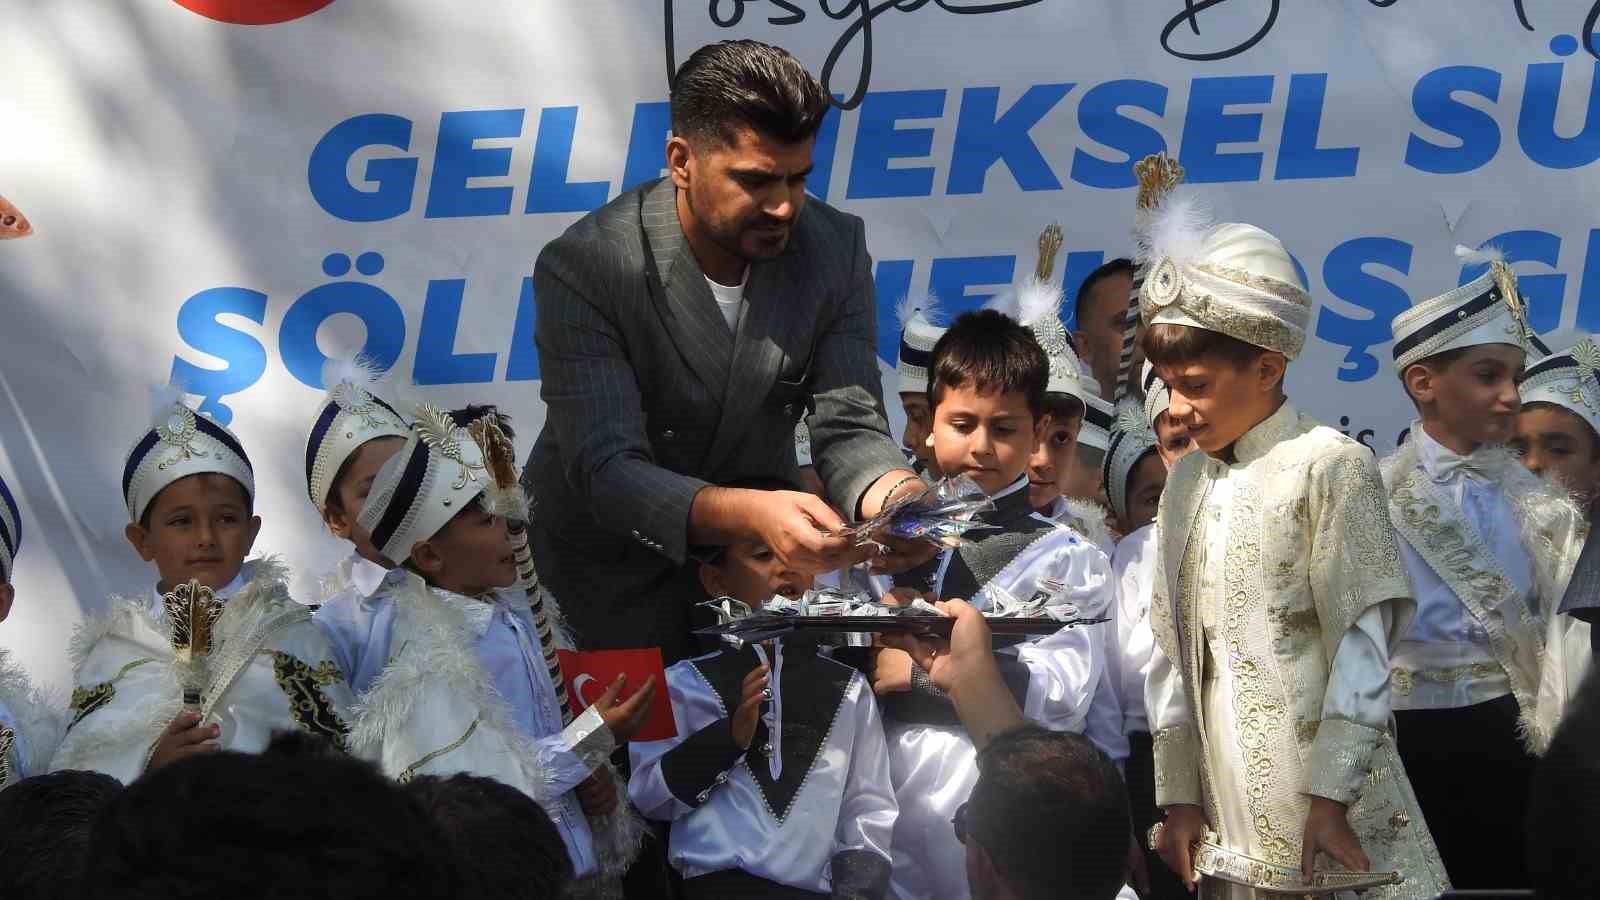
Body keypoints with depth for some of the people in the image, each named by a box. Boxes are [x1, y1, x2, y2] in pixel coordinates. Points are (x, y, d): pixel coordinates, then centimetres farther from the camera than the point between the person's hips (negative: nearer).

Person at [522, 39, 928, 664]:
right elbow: (606, 471, -28)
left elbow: (849, 428, -10)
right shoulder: (582, 267, -22)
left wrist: (898, 499, -35)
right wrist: (753, 514, -46)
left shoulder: (835, 248, -9)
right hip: (606, 566, -3)